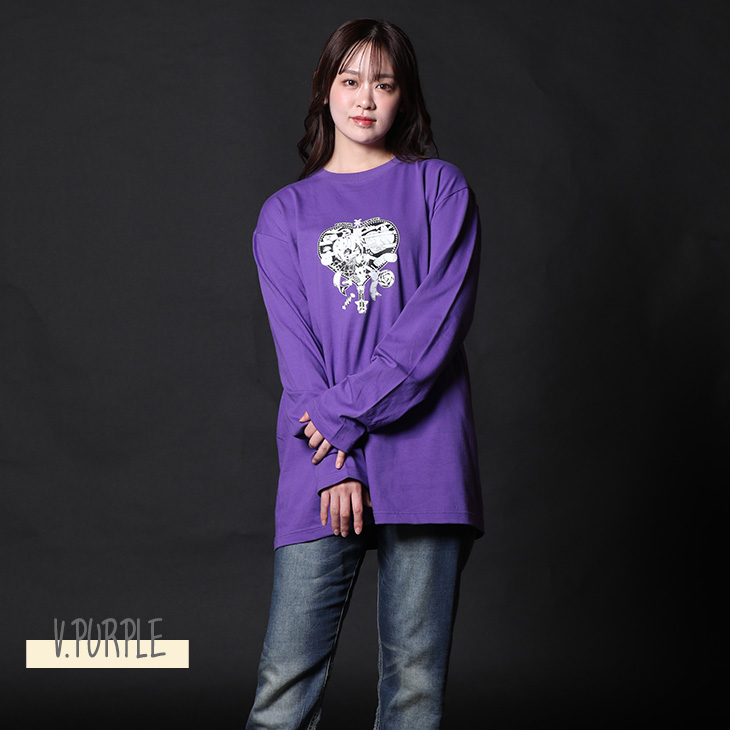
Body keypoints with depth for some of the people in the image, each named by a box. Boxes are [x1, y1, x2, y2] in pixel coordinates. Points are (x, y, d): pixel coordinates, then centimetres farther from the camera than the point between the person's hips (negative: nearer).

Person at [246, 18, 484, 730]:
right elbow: (295, 346, 3)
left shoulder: (440, 189, 11)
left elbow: (438, 321, -3)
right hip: (322, 461, 1)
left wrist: (344, 411, -11)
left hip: (423, 452, -1)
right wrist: (337, 463, -9)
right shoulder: (287, 211, 15)